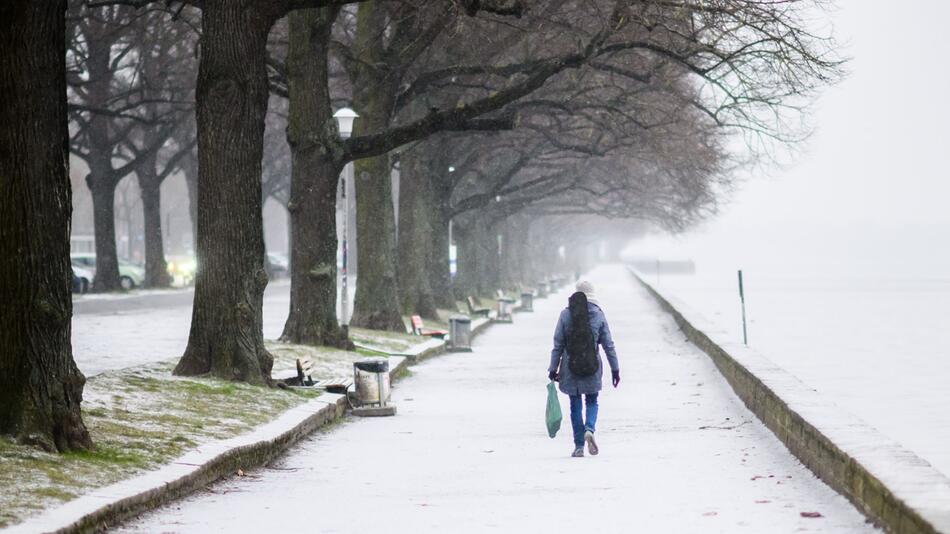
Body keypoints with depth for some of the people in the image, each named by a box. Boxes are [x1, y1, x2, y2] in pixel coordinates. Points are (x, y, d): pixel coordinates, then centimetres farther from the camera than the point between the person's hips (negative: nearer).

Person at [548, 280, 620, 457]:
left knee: (575, 406, 8)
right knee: (592, 402, 15)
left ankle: (579, 446, 7)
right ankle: (589, 429, -14)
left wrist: (553, 368, 3)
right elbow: (608, 344, 0)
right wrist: (615, 368, 6)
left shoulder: (565, 314, -4)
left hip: (570, 368, 0)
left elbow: (558, 344, -3)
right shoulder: (599, 315, -3)